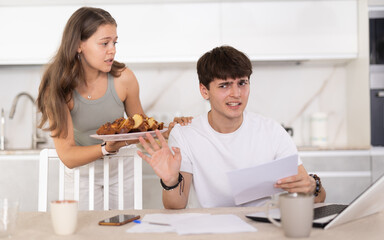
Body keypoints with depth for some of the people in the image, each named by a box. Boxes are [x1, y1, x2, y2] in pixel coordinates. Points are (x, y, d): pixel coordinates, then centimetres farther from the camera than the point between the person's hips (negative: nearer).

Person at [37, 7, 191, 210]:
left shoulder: (123, 78, -16)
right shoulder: (57, 88, -21)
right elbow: (67, 156, -24)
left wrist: (166, 131, -18)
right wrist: (108, 148, -39)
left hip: (121, 169, 2)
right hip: (82, 172, -2)